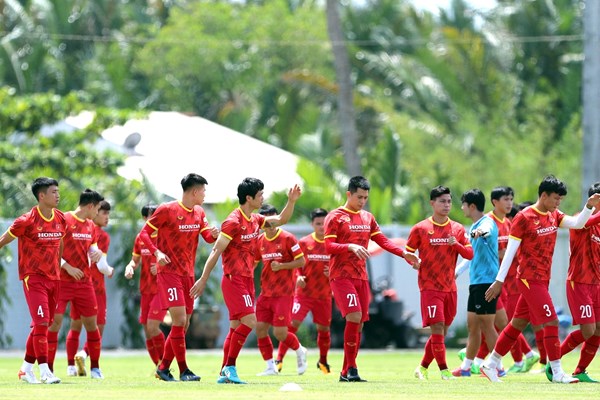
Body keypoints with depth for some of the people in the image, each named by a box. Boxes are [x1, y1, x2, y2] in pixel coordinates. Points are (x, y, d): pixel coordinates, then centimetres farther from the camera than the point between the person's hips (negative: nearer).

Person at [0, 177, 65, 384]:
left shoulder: (60, 219, 6)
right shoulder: (28, 221, -13)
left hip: (53, 278, 7)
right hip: (33, 277, -7)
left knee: (42, 325, 10)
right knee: (41, 322, -13)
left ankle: (26, 369, 20)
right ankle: (44, 371, -12)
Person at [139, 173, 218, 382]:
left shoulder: (199, 213, 10)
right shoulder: (167, 210, -10)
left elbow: (207, 237, 6)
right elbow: (145, 232, -6)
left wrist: (214, 234, -18)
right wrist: (157, 252, -21)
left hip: (188, 274, 8)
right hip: (169, 272, -8)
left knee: (183, 324, 8)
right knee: (179, 320, -15)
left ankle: (163, 368, 19)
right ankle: (183, 370, -11)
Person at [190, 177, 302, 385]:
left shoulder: (255, 220, 11)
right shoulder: (233, 222, -14)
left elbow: (281, 220, 23)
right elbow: (215, 252, -14)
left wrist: (291, 201, 8)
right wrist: (203, 280, -15)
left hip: (247, 280, 9)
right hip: (234, 280, -9)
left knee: (237, 327, 6)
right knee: (249, 321, -17)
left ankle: (224, 374, 7)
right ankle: (230, 366, -12)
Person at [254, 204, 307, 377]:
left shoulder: (287, 238, -9)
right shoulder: (260, 241, 7)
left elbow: (301, 261, -8)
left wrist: (281, 266, -19)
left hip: (284, 293, -6)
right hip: (266, 292, 6)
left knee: (280, 333, -11)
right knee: (260, 328, -2)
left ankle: (300, 351, 19)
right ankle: (271, 367, 10)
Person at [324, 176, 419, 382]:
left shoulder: (368, 218, 15)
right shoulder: (335, 217, -4)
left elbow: (383, 241, 15)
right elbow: (329, 246, -11)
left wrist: (404, 253, 2)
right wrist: (351, 247, -27)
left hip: (361, 277, 7)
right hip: (341, 276, -7)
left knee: (359, 324, 4)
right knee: (354, 316, -22)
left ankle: (346, 373, 11)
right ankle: (351, 368, -16)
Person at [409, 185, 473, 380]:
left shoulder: (457, 229, 8)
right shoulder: (420, 229, -2)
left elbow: (470, 254, 5)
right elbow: (408, 252, 5)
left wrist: (456, 244, -11)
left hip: (450, 287, 4)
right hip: (430, 287, -4)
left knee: (442, 331, 8)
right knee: (437, 328, -13)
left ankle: (423, 368, 22)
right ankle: (444, 370, -11)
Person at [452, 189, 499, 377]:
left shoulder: (487, 222, -13)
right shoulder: (473, 227, 17)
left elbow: (487, 230, -39)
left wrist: (481, 231, -61)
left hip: (486, 280, -10)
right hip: (476, 282, 10)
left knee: (487, 325, -7)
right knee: (473, 325, 13)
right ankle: (466, 367, 20)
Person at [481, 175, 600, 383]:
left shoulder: (553, 216, 11)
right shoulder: (524, 217, -12)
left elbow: (578, 223, 2)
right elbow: (510, 251, -12)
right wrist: (499, 281, -12)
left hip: (542, 279, 8)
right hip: (530, 278, -8)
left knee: (518, 323, 12)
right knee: (551, 322, -11)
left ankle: (490, 365, 21)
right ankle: (557, 372, -7)